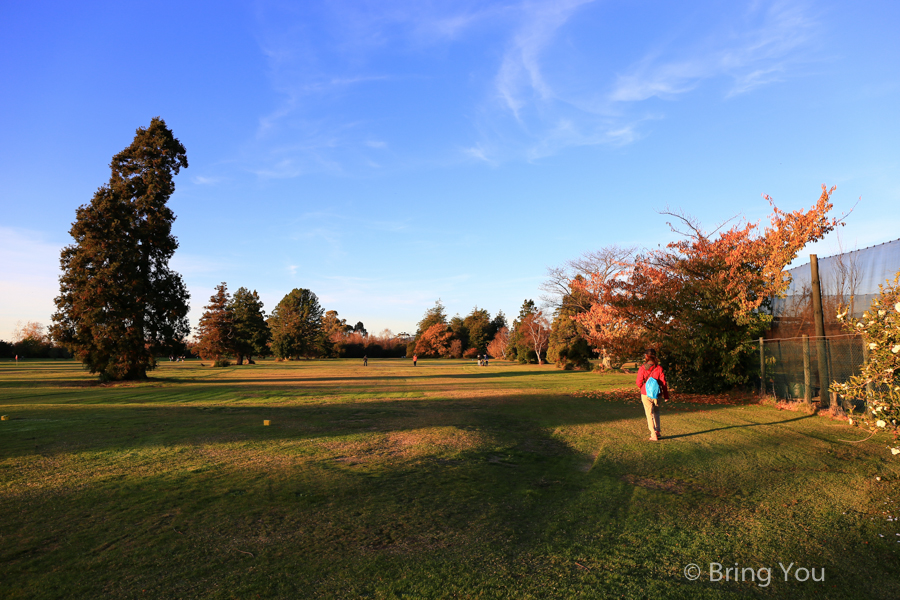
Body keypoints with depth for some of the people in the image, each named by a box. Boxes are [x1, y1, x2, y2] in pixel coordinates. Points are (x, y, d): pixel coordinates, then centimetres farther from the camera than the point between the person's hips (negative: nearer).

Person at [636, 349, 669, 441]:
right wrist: (666, 395, 5)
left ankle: (654, 435, 4)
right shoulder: (659, 368, -6)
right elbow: (663, 382, -3)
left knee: (649, 414, 5)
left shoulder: (642, 368, -10)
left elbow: (639, 382, -8)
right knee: (656, 412, 23)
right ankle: (657, 431, 23)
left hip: (645, 394, -2)